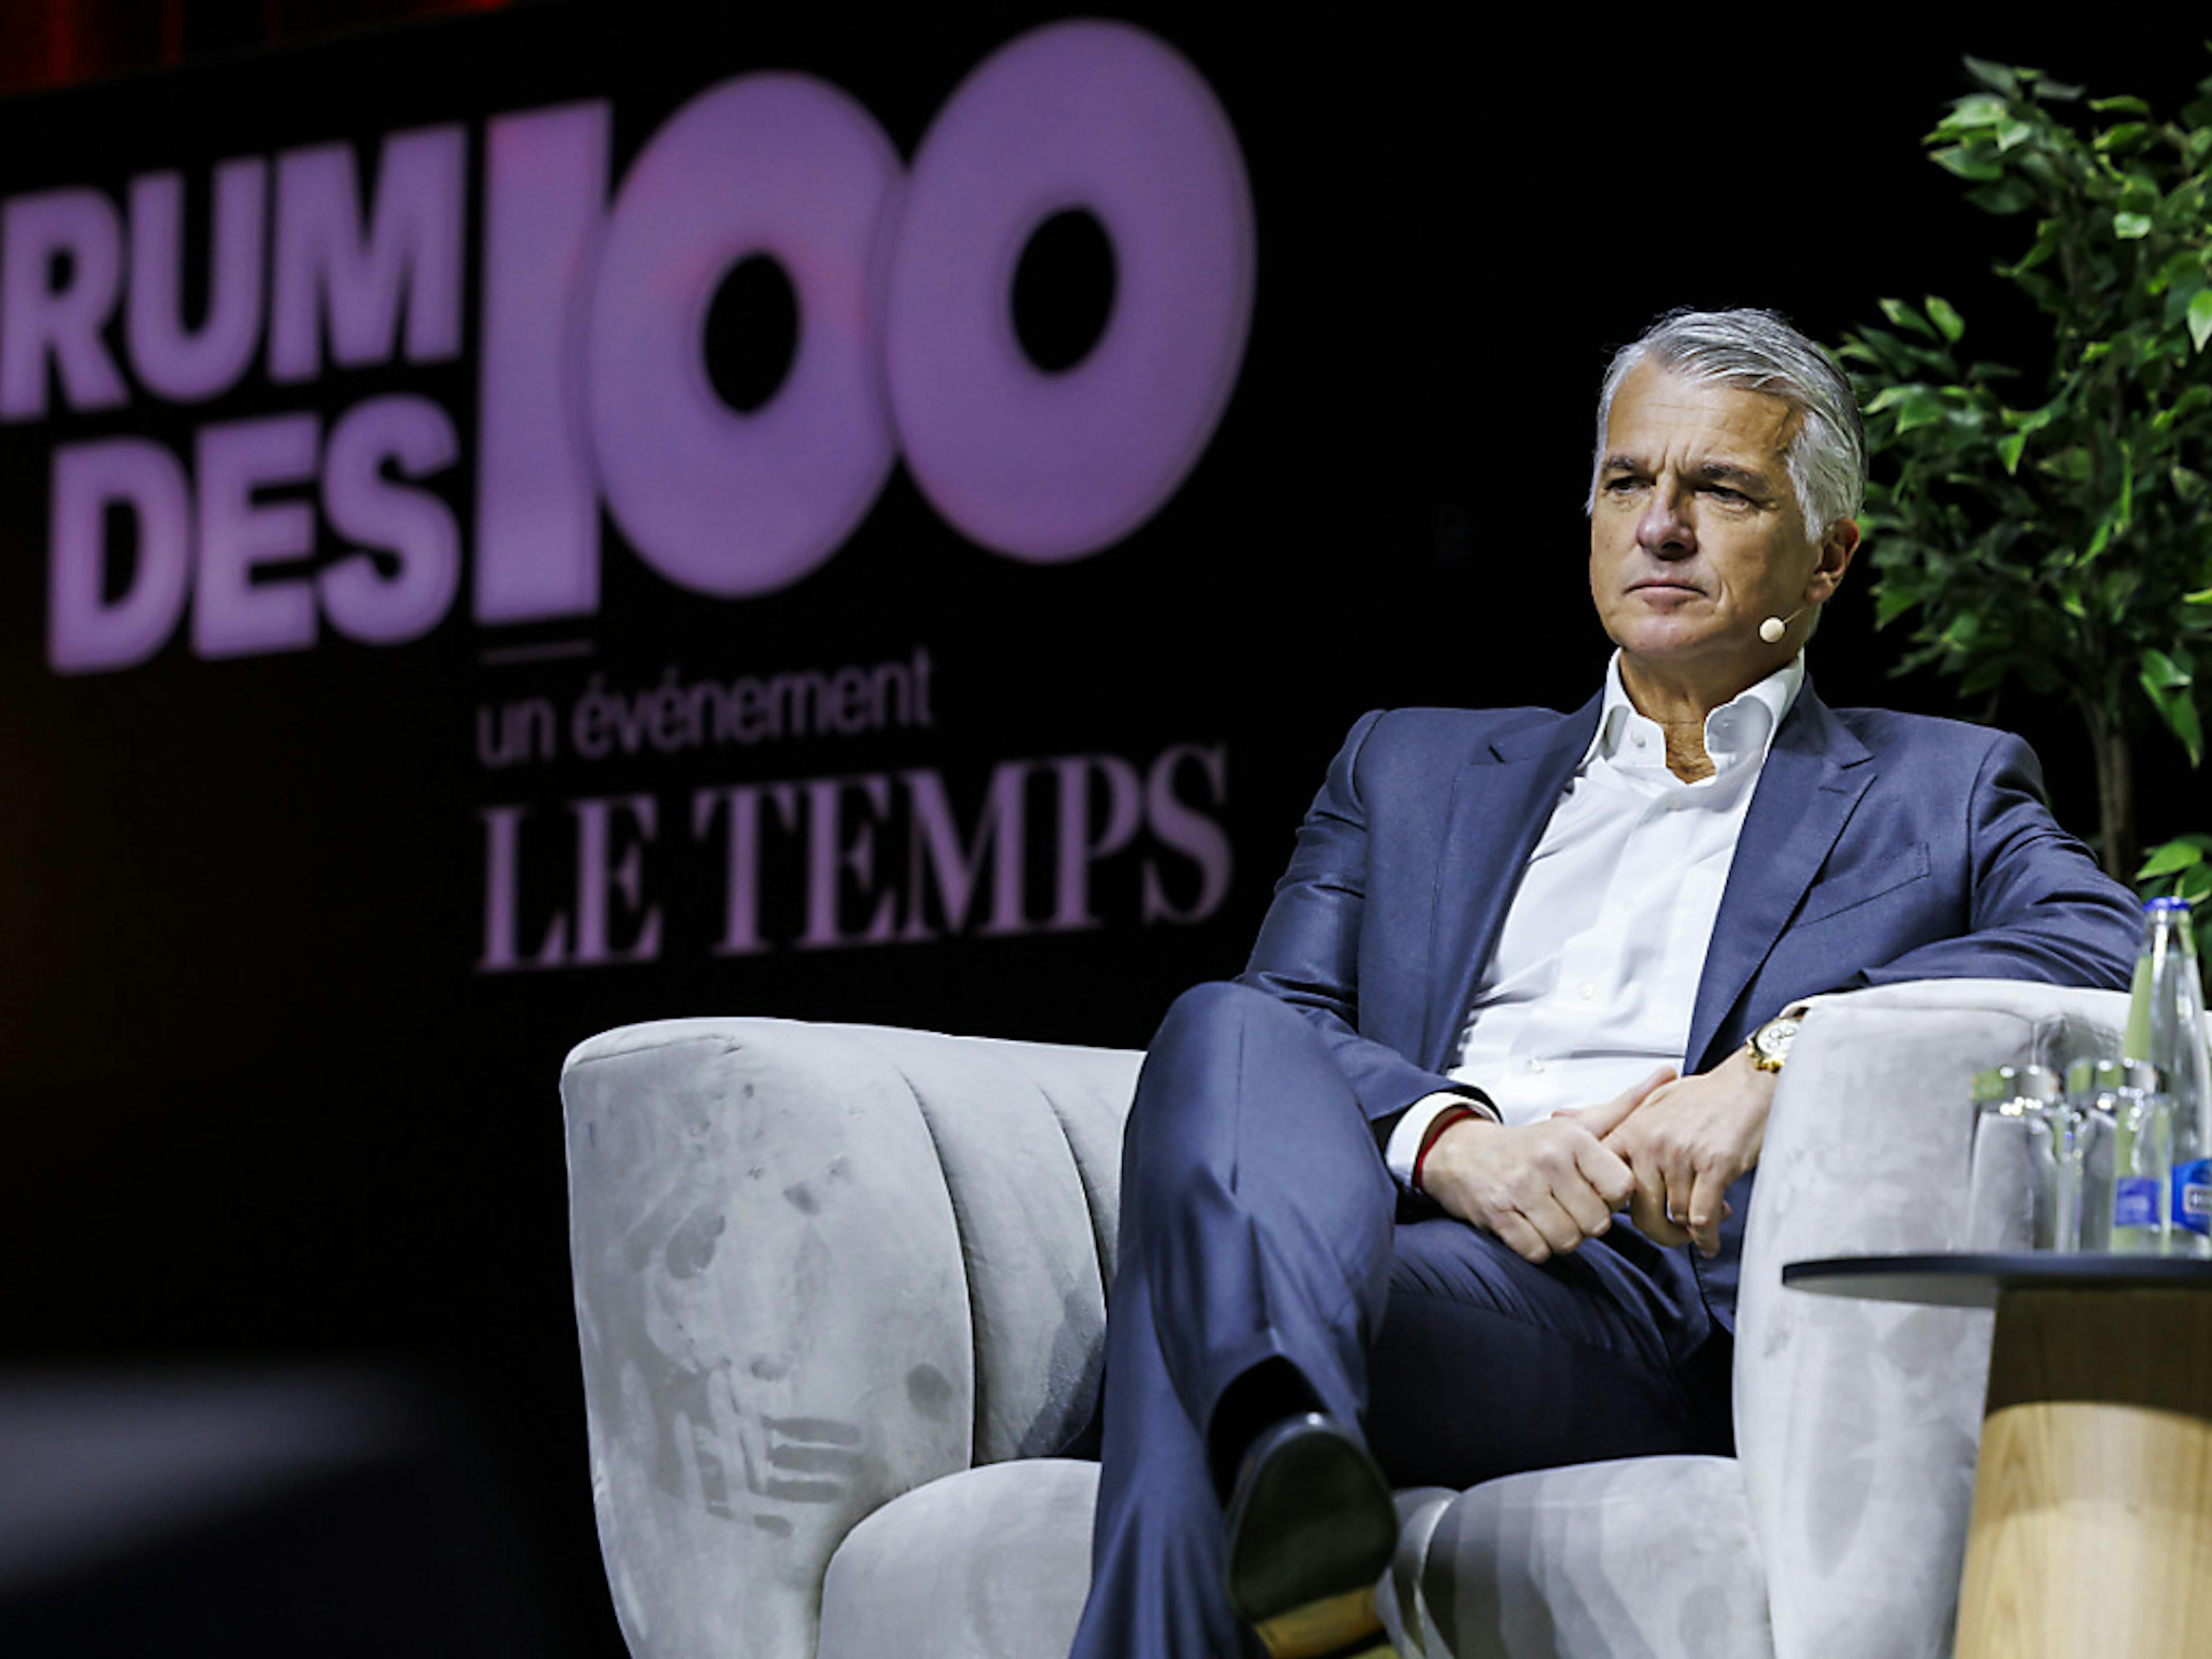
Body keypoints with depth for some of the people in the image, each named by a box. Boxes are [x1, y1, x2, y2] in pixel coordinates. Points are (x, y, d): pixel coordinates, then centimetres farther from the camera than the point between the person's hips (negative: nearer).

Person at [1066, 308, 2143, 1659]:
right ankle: (1289, 1440, -59)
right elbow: (1286, 1013, 15)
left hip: (1659, 1287, -3)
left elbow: (2111, 950, 1)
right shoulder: (1414, 768, 32)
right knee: (1223, 1033, -34)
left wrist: (1784, 1056, -14)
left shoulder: (1942, 791, 23)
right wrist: (1454, 1139, -9)